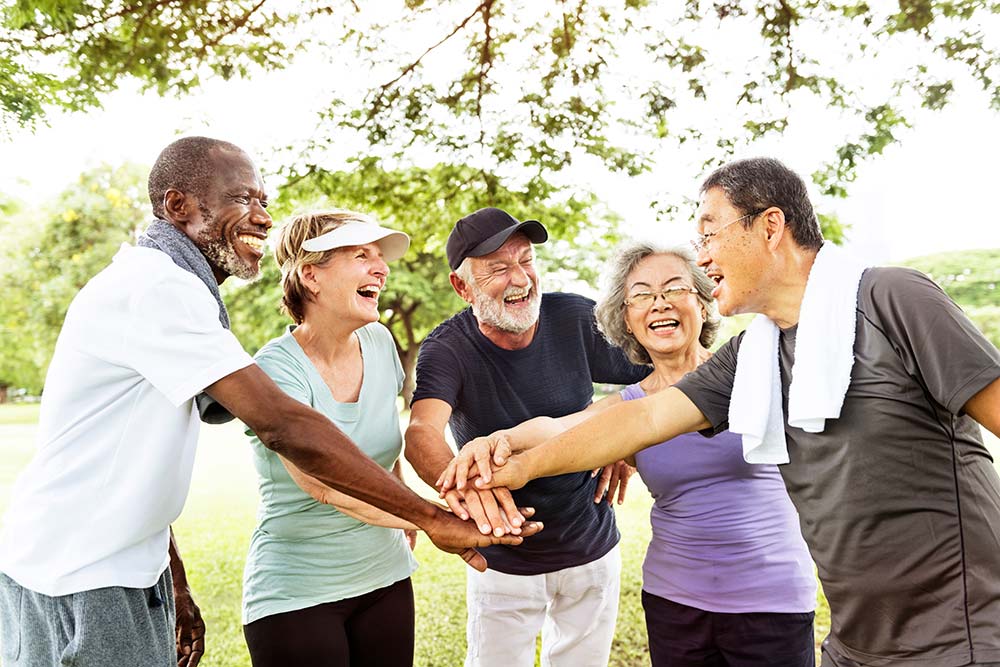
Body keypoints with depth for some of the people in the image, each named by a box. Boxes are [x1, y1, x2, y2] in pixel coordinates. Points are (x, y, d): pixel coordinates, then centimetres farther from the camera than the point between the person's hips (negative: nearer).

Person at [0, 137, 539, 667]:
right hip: (76, 584, -9)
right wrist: (433, 519, -28)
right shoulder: (156, 285, -21)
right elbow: (283, 426, -30)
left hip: (132, 571, 9)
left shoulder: (160, 284, 12)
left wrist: (173, 589, 14)